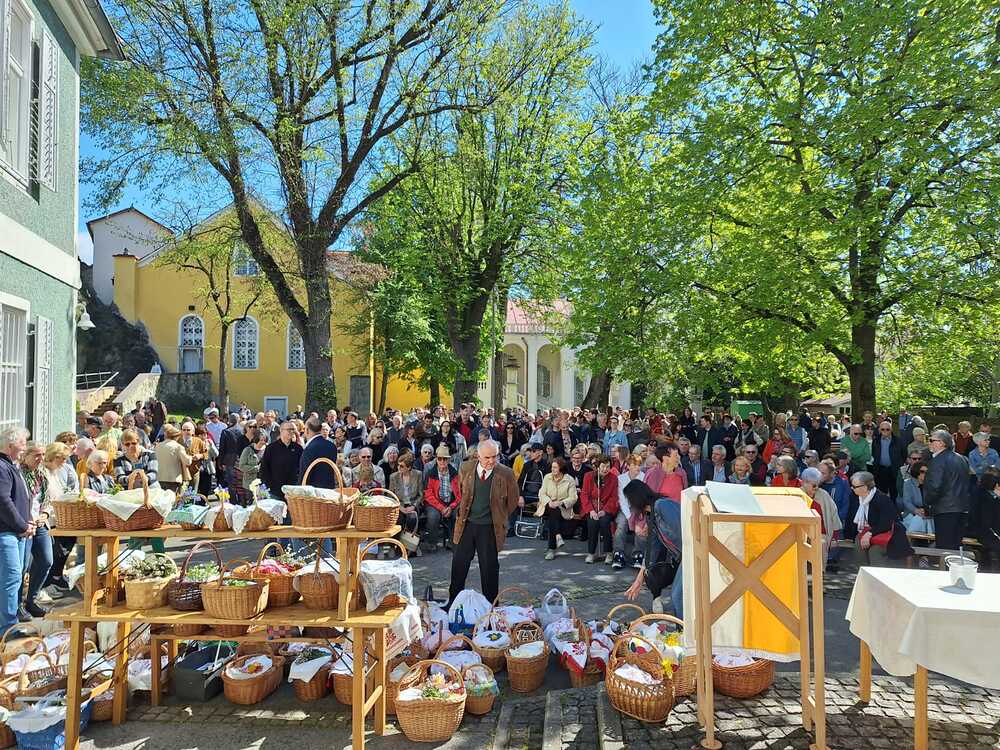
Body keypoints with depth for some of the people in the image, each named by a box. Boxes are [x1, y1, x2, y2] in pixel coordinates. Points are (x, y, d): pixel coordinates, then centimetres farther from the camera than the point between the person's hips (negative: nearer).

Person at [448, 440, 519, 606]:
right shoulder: (467, 470, -1)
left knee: (489, 567, 7)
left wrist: (499, 518, 6)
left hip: (490, 528, -3)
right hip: (466, 524, 3)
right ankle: (453, 603, 26)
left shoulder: (505, 474, -11)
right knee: (459, 563, 11)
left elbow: (512, 501, 1)